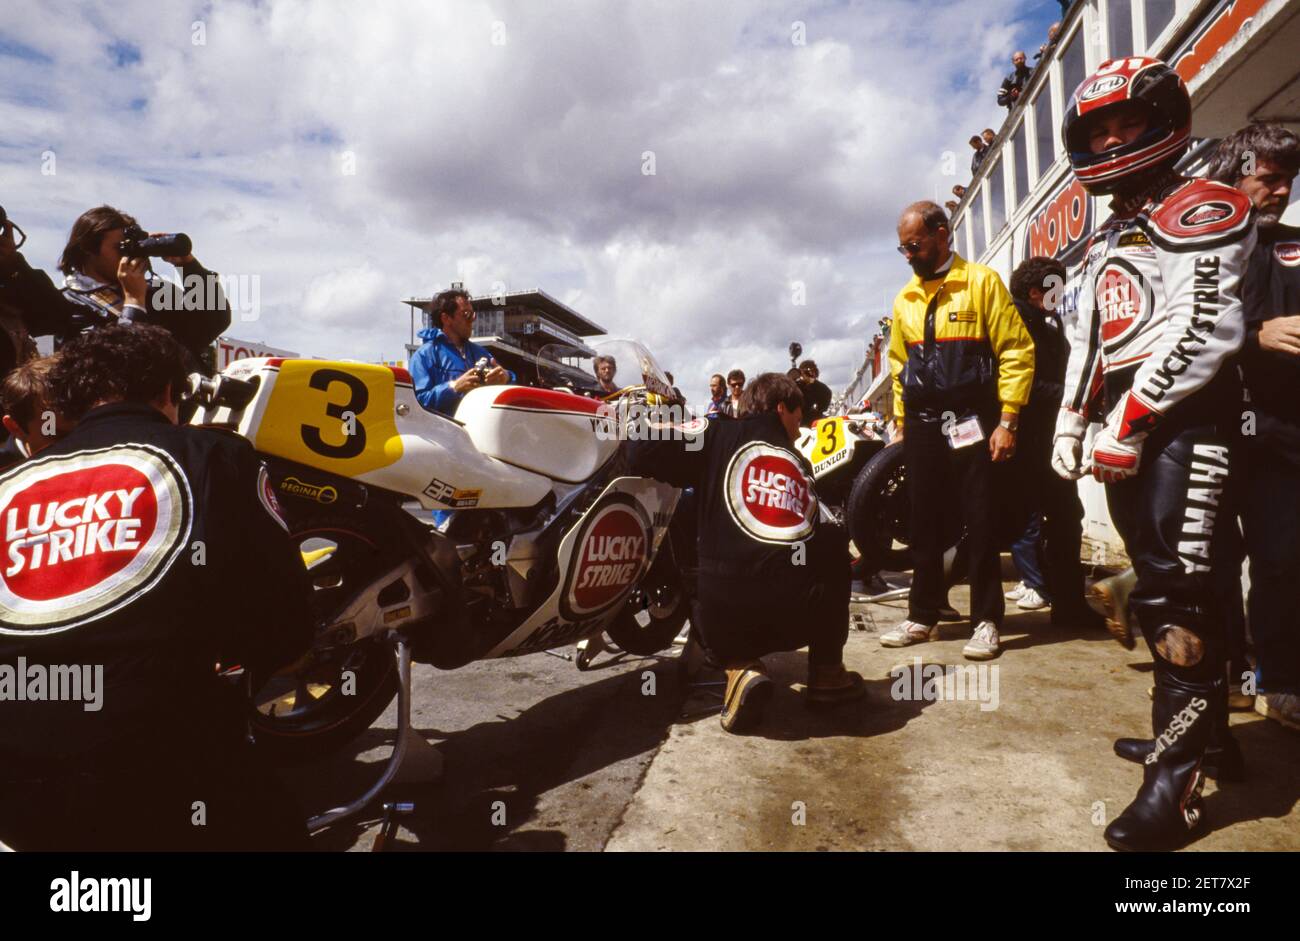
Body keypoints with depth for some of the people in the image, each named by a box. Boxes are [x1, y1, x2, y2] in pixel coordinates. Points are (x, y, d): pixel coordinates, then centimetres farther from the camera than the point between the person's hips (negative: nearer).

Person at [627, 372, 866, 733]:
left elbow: (639, 452, 0)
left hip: (725, 617, -2)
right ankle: (827, 673, 28)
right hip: (802, 616, 2)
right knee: (835, 541, 32)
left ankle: (740, 668, 3)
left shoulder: (718, 435, 9)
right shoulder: (801, 464, 20)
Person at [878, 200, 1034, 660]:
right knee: (924, 523, 9)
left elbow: (1017, 352, -7)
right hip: (921, 426, 5)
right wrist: (900, 424, 14)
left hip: (971, 423, -5)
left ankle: (986, 620, 11)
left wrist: (1007, 420, -13)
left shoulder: (981, 282, -3)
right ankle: (923, 616, 19)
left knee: (980, 523, 0)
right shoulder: (905, 299, 14)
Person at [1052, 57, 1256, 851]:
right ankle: (1199, 719, 23)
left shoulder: (1202, 211, -3)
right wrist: (1071, 423, 15)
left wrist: (1129, 421, -19)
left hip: (1185, 415, -9)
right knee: (1158, 585, 10)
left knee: (1177, 591, -13)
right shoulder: (1106, 241, 24)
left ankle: (1179, 775, -7)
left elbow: (1202, 330, -16)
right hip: (1123, 423, 9)